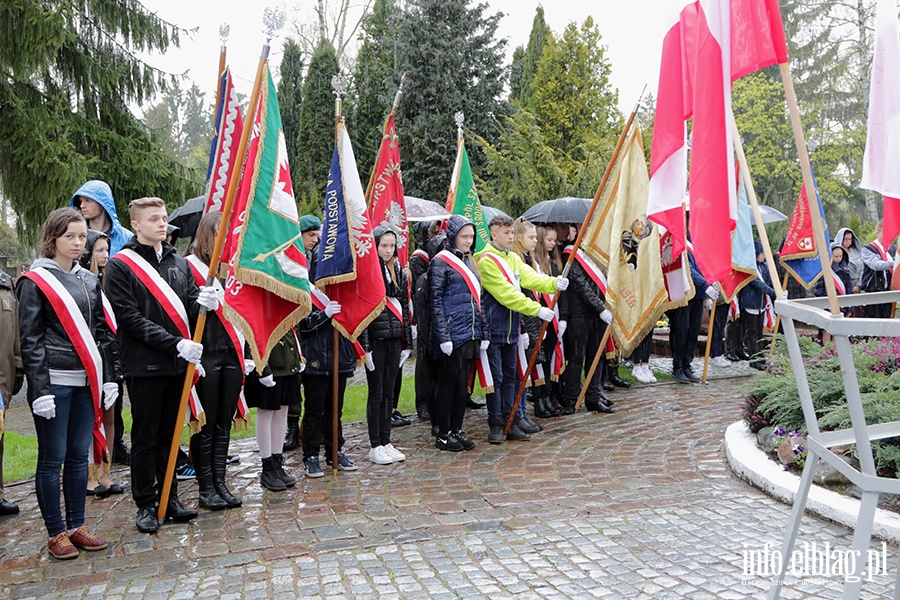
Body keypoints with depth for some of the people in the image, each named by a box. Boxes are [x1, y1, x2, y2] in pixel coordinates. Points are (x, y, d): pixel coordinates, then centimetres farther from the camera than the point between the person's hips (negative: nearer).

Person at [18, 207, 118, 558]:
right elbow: (30, 340, -8)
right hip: (54, 383, -5)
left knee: (79, 455, 11)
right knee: (53, 458, 2)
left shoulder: (89, 281, 13)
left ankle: (77, 526, 21)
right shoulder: (35, 282, -4)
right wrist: (40, 390, -13)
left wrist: (108, 378, 9)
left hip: (86, 382, 5)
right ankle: (56, 533, 13)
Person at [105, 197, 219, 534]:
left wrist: (203, 303, -15)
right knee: (145, 437, 5)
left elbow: (190, 308, 10)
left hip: (178, 364, 5)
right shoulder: (120, 265, -4)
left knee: (170, 434, 13)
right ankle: (145, 505, 16)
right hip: (144, 366, -5)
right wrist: (175, 344, -18)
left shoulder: (179, 262, 12)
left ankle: (170, 498, 23)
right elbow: (130, 318, -12)